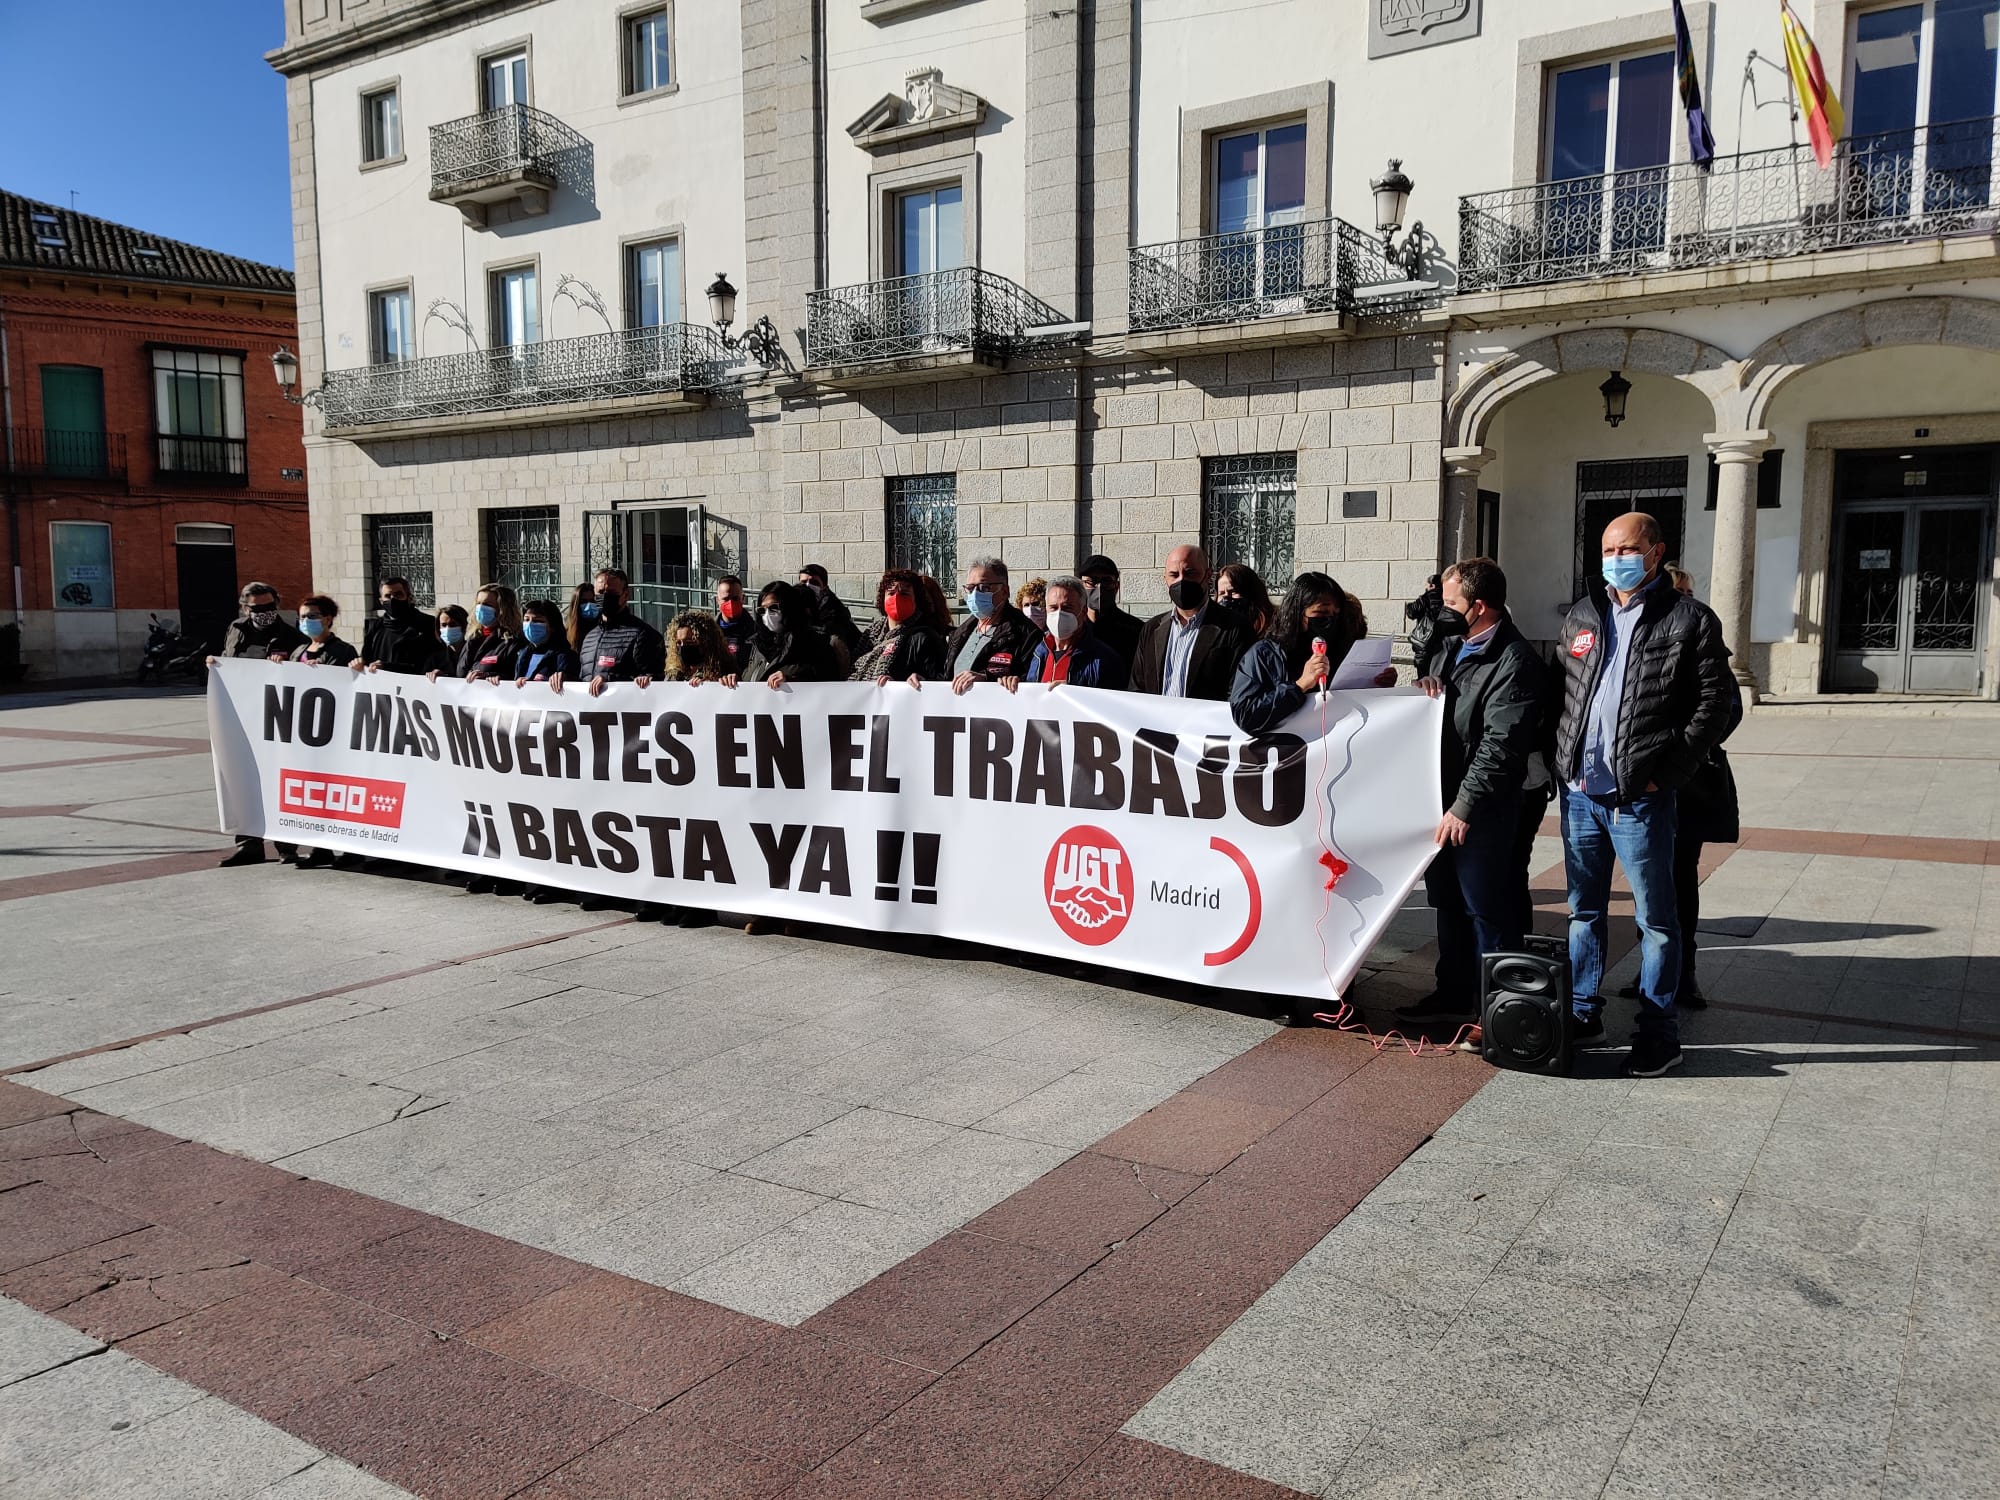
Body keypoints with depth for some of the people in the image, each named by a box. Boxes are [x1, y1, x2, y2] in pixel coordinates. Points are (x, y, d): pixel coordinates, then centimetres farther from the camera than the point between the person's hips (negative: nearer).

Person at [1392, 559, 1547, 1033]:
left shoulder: (1514, 661, -16)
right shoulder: (1451, 643, 10)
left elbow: (1500, 746, -22)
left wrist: (1463, 807, -24)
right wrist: (1425, 679, 2)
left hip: (1482, 807, -9)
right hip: (1442, 796, 9)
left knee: (1486, 909, -1)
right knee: (1448, 902, 17)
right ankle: (1453, 996, 30)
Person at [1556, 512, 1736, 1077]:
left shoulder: (1689, 620, -3)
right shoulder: (1581, 616, 12)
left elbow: (1716, 703, -6)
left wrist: (1666, 773, -13)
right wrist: (1561, 761, 7)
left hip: (1639, 797, -5)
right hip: (1579, 791, 6)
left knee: (1655, 918, 3)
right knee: (1584, 909, 15)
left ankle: (1659, 1033, 13)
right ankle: (1583, 1014, 27)